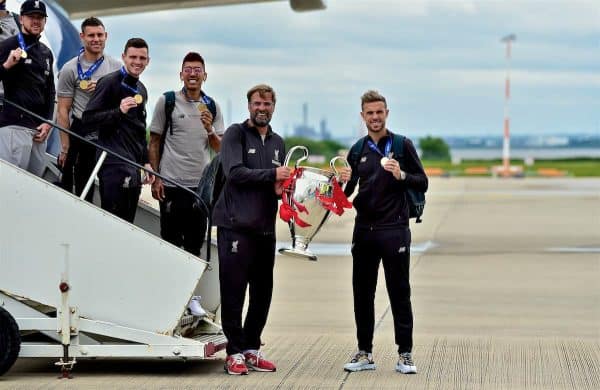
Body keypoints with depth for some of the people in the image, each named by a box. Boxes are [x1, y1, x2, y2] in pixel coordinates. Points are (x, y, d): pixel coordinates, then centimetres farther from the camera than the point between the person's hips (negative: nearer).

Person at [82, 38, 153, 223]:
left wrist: (145, 162, 22)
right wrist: (119, 111, -22)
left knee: (128, 222, 5)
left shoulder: (141, 90, 20)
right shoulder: (109, 82, -4)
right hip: (114, 164, -8)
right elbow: (88, 118, -11)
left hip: (135, 167, 8)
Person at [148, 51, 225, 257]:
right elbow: (154, 143, 3)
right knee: (170, 241, 2)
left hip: (201, 185, 3)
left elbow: (220, 148, 10)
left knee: (195, 244, 7)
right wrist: (155, 178, -4)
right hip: (170, 183, -3)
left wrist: (209, 129, -11)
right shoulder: (166, 101, 1)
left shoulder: (212, 107, 9)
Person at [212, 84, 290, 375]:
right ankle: (235, 352, 2)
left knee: (263, 293, 8)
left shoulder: (277, 142, 19)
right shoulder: (236, 134, -1)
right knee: (234, 291, -4)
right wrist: (271, 174, -16)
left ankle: (251, 348, 18)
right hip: (236, 225, -6)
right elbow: (234, 171, -15)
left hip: (265, 228, 6)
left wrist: (282, 188, 3)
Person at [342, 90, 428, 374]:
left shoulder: (402, 145, 0)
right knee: (362, 294, 7)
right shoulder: (358, 150, 11)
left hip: (394, 230, -4)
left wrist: (401, 175, -20)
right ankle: (364, 353, 15)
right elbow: (348, 191, 17)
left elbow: (422, 183, -2)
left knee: (399, 294, 0)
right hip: (364, 230, 4)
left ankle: (405, 354, 5)